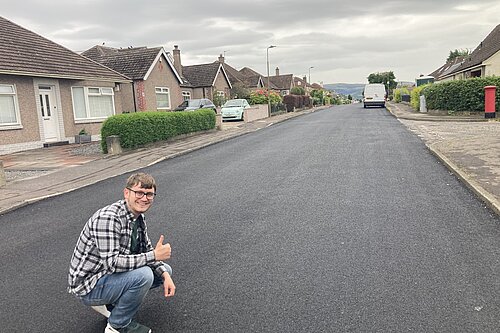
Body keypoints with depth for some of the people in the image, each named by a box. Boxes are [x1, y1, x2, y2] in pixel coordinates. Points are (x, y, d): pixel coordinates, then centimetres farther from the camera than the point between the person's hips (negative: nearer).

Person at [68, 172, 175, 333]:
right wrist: (154, 255, -27)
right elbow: (112, 263, -34)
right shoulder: (108, 218, -28)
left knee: (164, 270, 9)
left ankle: (109, 304, 14)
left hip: (110, 274, 9)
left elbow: (146, 250, 7)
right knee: (143, 275, -30)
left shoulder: (138, 217, 0)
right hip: (88, 285, -9)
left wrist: (165, 275, -9)